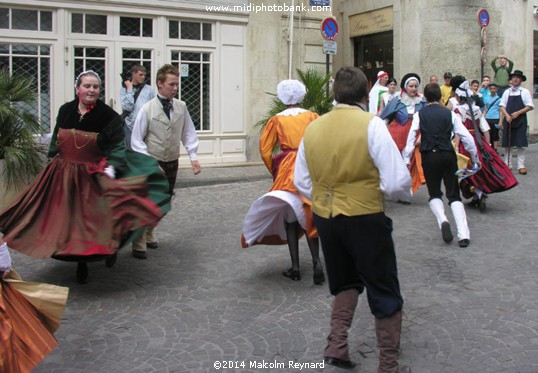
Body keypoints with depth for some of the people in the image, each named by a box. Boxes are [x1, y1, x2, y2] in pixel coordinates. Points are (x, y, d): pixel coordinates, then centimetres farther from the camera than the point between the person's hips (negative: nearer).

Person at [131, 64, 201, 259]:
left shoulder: (181, 107, -1)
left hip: (172, 163, 5)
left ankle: (149, 234, 37)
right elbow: (136, 141, -9)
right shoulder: (147, 109, -12)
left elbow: (188, 133, 7)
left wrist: (193, 157, -3)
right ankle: (139, 244, 12)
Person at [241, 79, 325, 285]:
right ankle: (316, 262, -7)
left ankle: (295, 267, 10)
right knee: (308, 216, 10)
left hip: (287, 169, -1)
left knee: (290, 217, 8)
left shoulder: (277, 120, 4)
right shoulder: (312, 117, 5)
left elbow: (265, 150, 0)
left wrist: (274, 171, 13)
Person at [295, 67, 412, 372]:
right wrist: (404, 193, 4)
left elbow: (302, 183, 8)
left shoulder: (313, 127, 1)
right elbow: (398, 182, -17)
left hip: (325, 219, 5)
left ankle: (337, 346, 22)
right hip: (365, 219, -5)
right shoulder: (371, 124, -14)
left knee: (346, 283, 29)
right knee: (385, 295, 13)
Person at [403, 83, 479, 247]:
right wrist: (475, 158, 14)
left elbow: (411, 138, -7)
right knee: (454, 195, 7)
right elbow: (466, 137, 4)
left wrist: (406, 160, -4)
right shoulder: (450, 114, 5)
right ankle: (463, 234, -4)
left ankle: (442, 220, -12)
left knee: (434, 193, 16)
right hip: (448, 155, 1)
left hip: (429, 156, -1)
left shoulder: (419, 115, 3)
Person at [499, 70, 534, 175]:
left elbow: (530, 106, -3)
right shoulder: (507, 92, 10)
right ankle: (507, 165, 13)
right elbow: (502, 106, 8)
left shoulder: (525, 92, 1)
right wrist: (507, 115, -9)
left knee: (521, 144, -5)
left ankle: (521, 166, 0)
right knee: (507, 144, 4)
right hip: (508, 120, 3)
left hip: (520, 120, -3)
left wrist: (517, 113, -14)